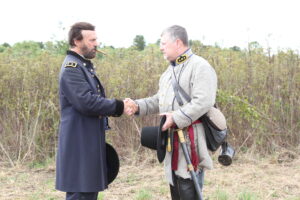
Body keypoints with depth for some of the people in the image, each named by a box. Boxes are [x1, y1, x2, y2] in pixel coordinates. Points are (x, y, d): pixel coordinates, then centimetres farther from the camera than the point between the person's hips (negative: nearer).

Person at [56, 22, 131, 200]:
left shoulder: (85, 66, 17)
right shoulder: (72, 68, -16)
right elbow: (86, 102, -25)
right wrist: (118, 107, -15)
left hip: (90, 144, 10)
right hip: (79, 146, -10)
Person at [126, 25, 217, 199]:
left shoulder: (200, 67, -11)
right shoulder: (170, 71, 20)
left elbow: (203, 102, -21)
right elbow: (159, 100, 23)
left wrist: (176, 118, -24)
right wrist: (138, 106, 6)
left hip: (191, 143, -9)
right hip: (173, 141, 9)